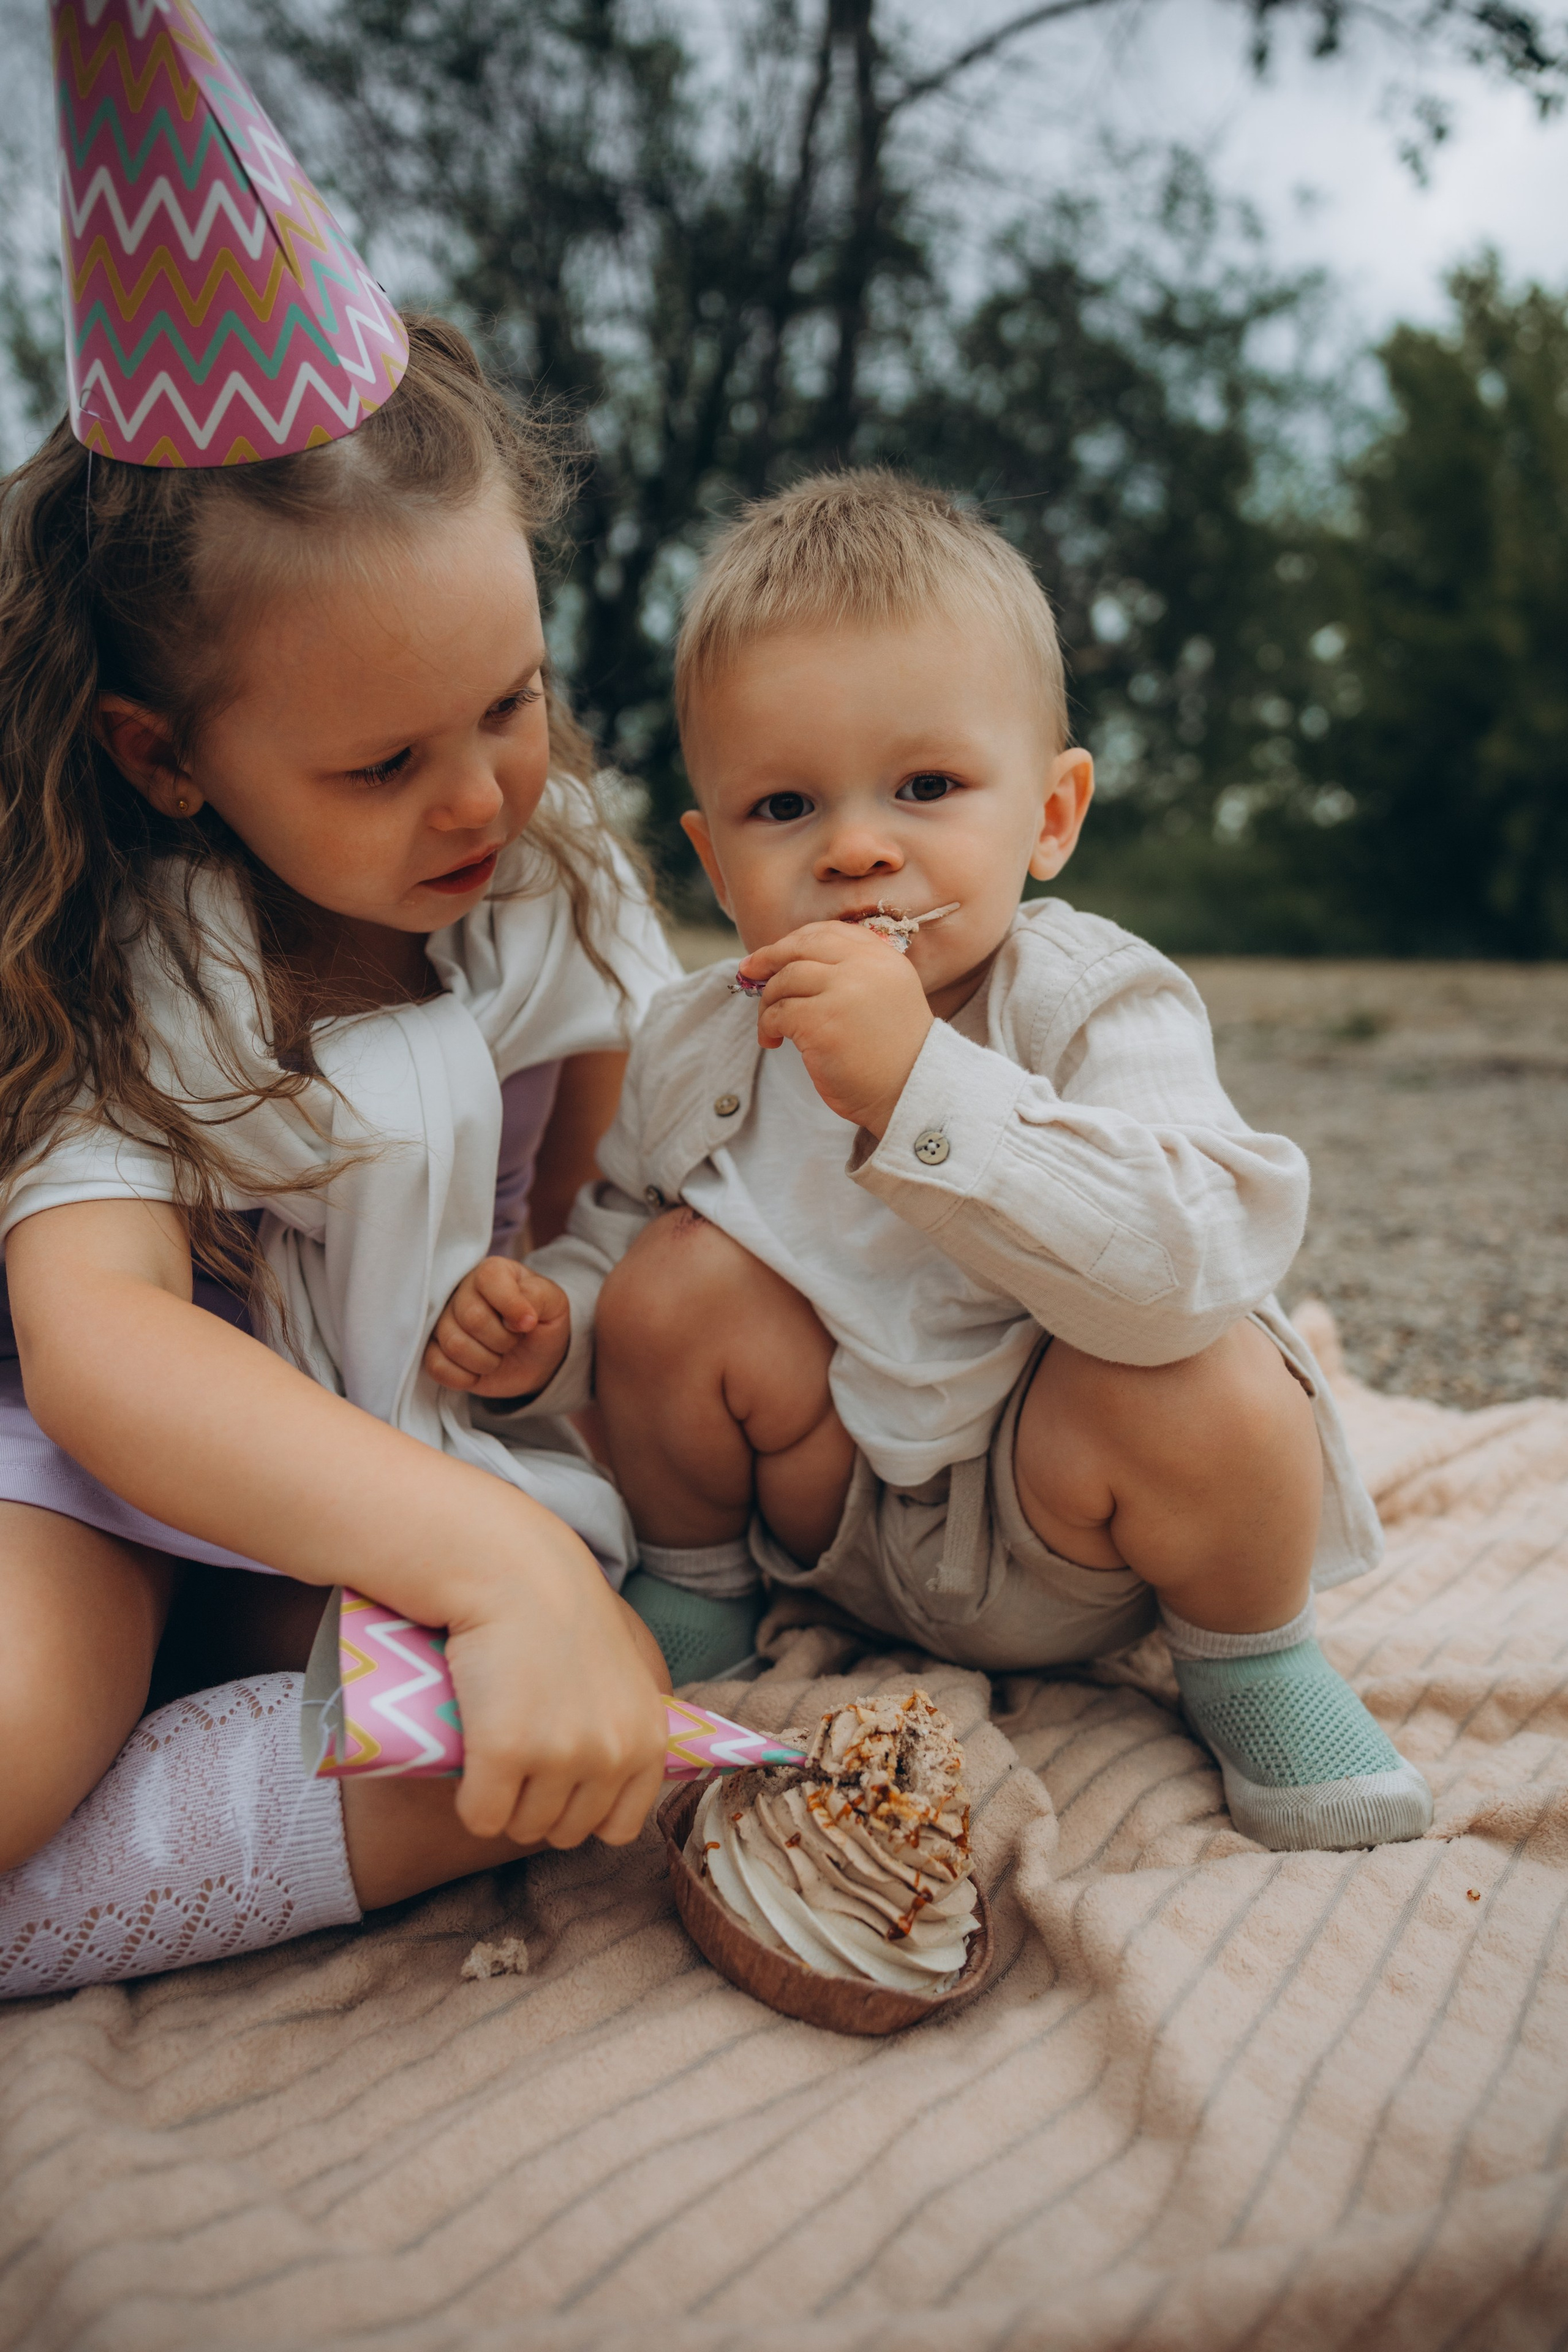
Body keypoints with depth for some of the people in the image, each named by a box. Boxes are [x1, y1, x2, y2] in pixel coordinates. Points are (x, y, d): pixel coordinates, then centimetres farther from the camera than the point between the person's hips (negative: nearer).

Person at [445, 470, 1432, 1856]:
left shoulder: (1100, 1009, -23)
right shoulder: (699, 1043, -10)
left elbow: (1181, 1269, -40)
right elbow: (619, 1212, 8)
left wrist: (916, 1084, -48)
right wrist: (553, 1315, -15)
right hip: (839, 1518, 3)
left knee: (1204, 1391, -31)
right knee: (677, 1276, -17)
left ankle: (1249, 1657, 4)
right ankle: (694, 1586, 12)